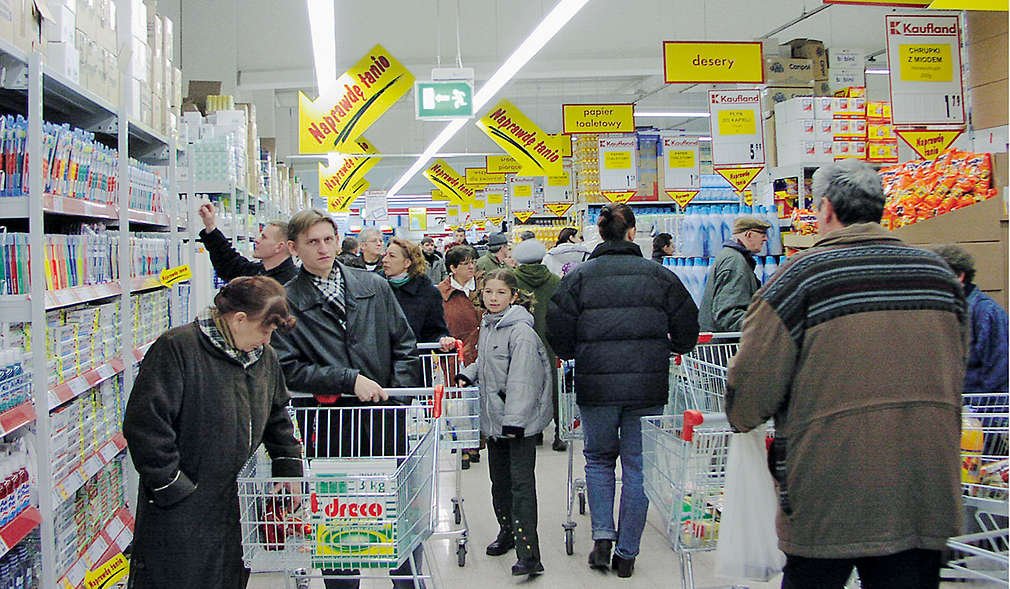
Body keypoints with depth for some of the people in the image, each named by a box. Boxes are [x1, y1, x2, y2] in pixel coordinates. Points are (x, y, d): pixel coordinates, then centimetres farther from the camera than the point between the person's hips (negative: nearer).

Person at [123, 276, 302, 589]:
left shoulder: (265, 357, 7)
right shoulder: (177, 348, -16)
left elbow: (277, 416, 22)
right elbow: (145, 423, -18)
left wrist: (289, 467, 14)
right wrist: (169, 486, -16)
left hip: (234, 502, 7)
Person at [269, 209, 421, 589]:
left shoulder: (374, 286, 9)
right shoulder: (285, 302, -1)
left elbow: (404, 344, 13)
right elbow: (288, 369, -8)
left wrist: (397, 394, 0)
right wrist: (349, 380, -14)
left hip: (385, 418, 3)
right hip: (327, 426, -2)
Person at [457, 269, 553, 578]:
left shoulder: (520, 330, -15)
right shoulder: (487, 325, 12)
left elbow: (521, 378, -20)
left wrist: (514, 420, -23)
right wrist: (469, 374, 11)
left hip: (520, 418, -8)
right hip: (494, 419, 8)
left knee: (521, 482, -11)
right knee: (499, 480, 17)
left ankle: (529, 555, -11)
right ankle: (507, 532, 35)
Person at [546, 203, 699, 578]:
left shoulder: (579, 277, -2)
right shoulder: (658, 275, 2)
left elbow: (559, 334, -3)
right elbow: (687, 329, 7)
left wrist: (576, 354, 17)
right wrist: (664, 349, 26)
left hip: (596, 386, 0)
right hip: (648, 387, 1)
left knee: (599, 458, 19)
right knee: (638, 465, 10)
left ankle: (603, 537, 7)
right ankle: (627, 554, 14)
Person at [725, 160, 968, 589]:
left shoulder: (802, 274, -9)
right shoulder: (939, 272, 8)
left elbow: (752, 385, -8)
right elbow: (954, 377, 19)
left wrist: (742, 418, 13)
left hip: (829, 499, -4)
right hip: (926, 498, 4)